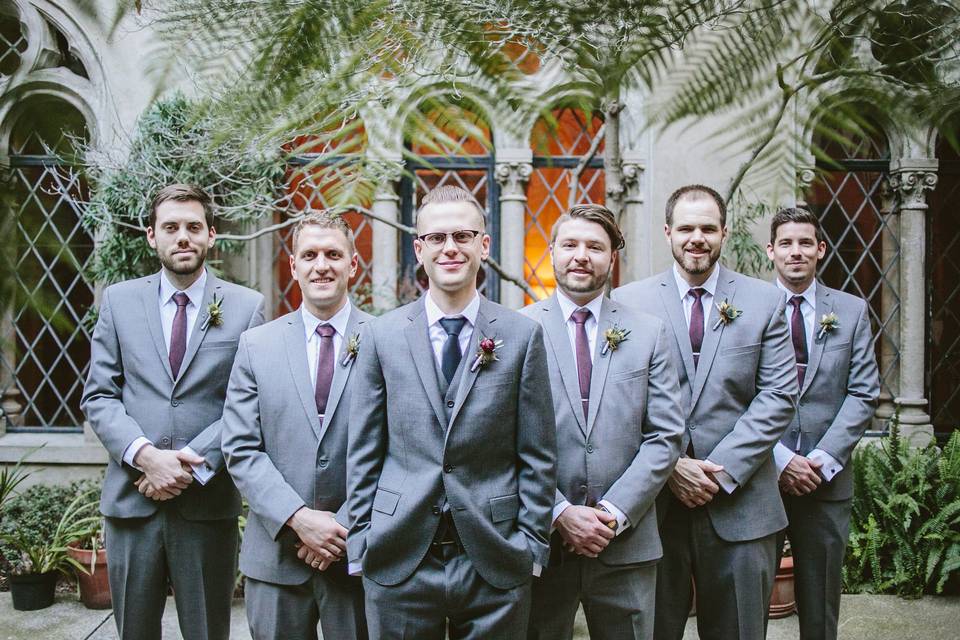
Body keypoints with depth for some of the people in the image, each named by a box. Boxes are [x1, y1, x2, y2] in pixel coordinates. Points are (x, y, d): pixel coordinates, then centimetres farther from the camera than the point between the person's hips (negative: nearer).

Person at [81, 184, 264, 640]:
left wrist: (193, 467, -14)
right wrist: (146, 455, -13)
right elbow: (98, 397, 2)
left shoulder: (247, 307, -1)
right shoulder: (118, 300, 5)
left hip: (209, 502, -1)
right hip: (131, 497, 2)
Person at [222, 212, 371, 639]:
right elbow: (241, 450, -2)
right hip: (275, 553, 2)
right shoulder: (257, 345, 3)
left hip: (357, 551, -1)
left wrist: (345, 527, -11)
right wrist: (299, 519, -12)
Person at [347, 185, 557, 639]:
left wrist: (531, 546, -3)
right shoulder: (381, 336, 1)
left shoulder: (523, 335, -1)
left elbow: (538, 456, 0)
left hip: (494, 564, 0)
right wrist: (360, 545, 1)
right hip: (398, 562, 1)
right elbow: (363, 453, 4)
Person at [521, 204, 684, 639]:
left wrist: (614, 513, -9)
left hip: (626, 543, 2)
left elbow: (666, 436, 0)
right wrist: (560, 513, -12)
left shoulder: (649, 333, 4)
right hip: (540, 541, -1)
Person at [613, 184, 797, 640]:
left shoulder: (764, 301, 4)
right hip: (653, 500, 0)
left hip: (740, 502, 1)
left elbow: (779, 395, -1)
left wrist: (723, 468, -10)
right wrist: (670, 466, -11)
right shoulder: (629, 302, 1)